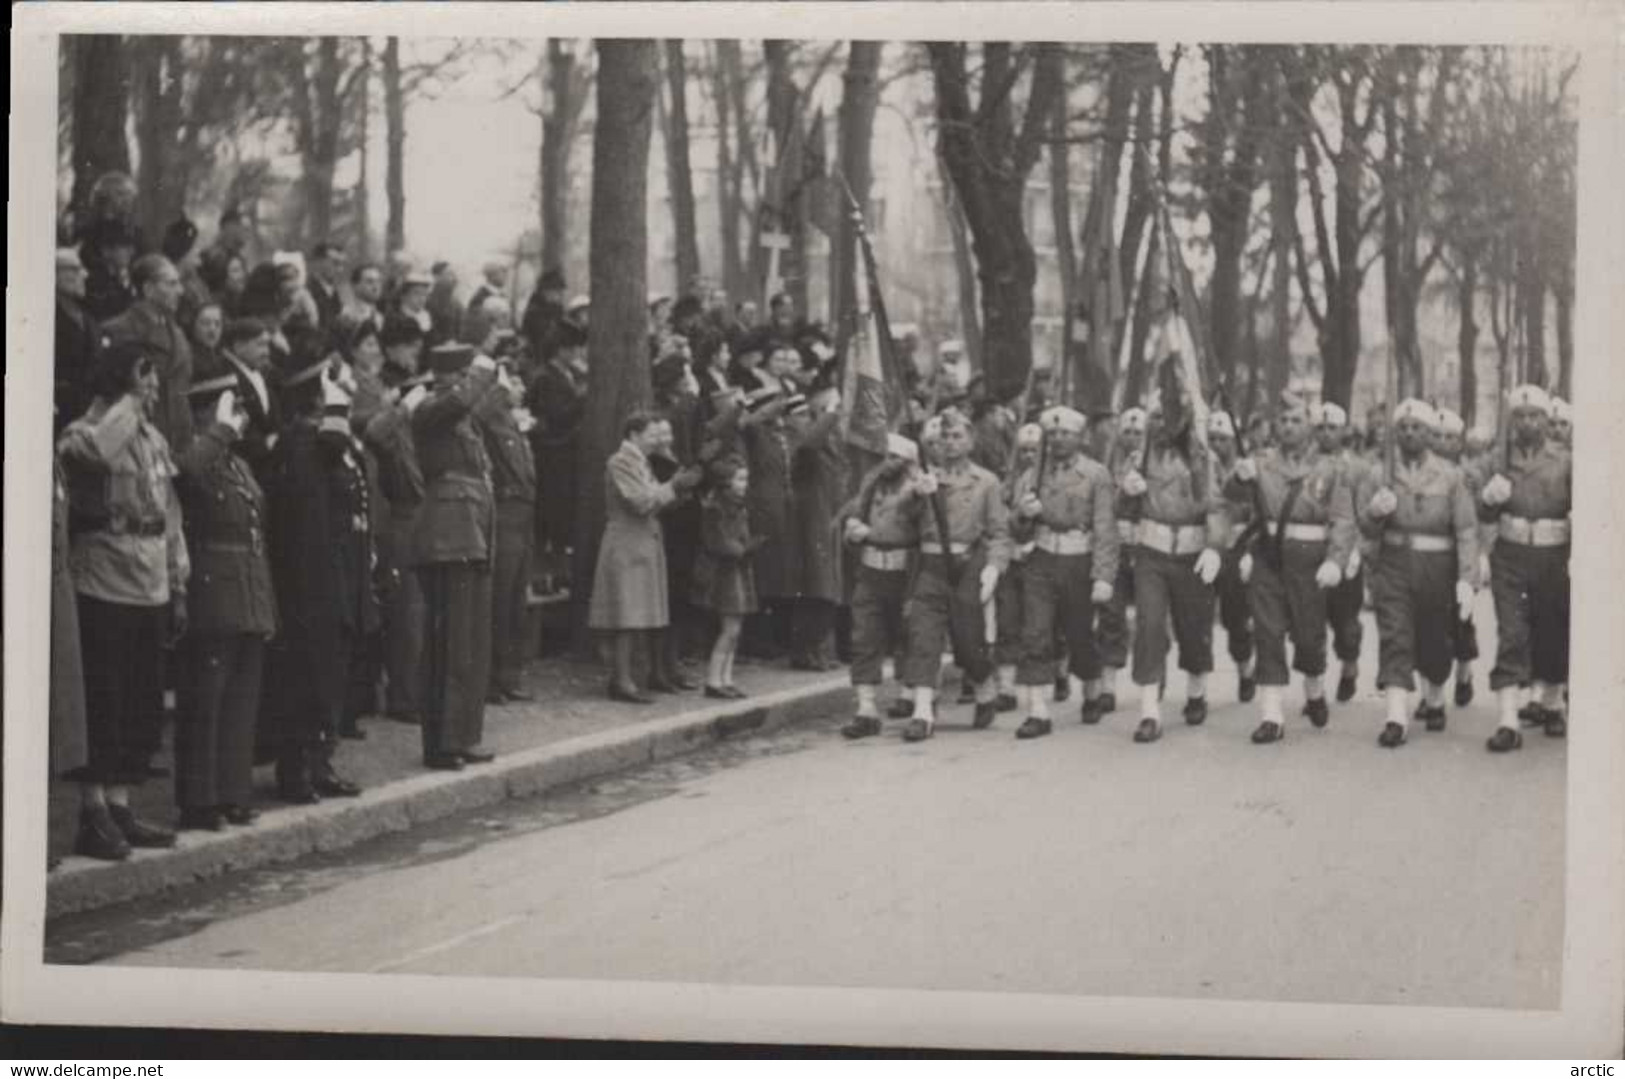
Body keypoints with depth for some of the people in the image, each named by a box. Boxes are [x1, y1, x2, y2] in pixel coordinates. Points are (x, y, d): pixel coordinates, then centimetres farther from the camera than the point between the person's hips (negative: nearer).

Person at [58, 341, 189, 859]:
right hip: (104, 588, -7)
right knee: (102, 706, -5)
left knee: (143, 708, 9)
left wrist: (178, 587, 15)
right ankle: (94, 814, 1)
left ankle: (119, 807, 18)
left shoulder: (154, 438, 15)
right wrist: (130, 402, -19)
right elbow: (97, 450, -34)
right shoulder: (83, 433, -7)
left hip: (150, 592, 7)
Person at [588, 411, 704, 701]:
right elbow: (641, 502, -19)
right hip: (627, 545, -10)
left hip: (647, 544, 10)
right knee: (629, 614, -11)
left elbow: (654, 503, 17)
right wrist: (673, 486, -12)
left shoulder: (641, 462, 19)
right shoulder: (620, 462, -12)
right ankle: (622, 680, -12)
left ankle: (656, 673, 20)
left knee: (654, 613, 12)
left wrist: (677, 485, 4)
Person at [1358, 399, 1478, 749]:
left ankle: (1434, 699, 39)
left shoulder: (1449, 476, -2)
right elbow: (1368, 530, 4)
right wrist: (1374, 512, -20)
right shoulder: (1385, 473, 3)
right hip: (1394, 566, 0)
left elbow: (1466, 530, -6)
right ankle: (1396, 717, -17)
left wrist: (1467, 579, -16)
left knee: (1434, 641, 14)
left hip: (1437, 569, 0)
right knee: (1394, 639, -12)